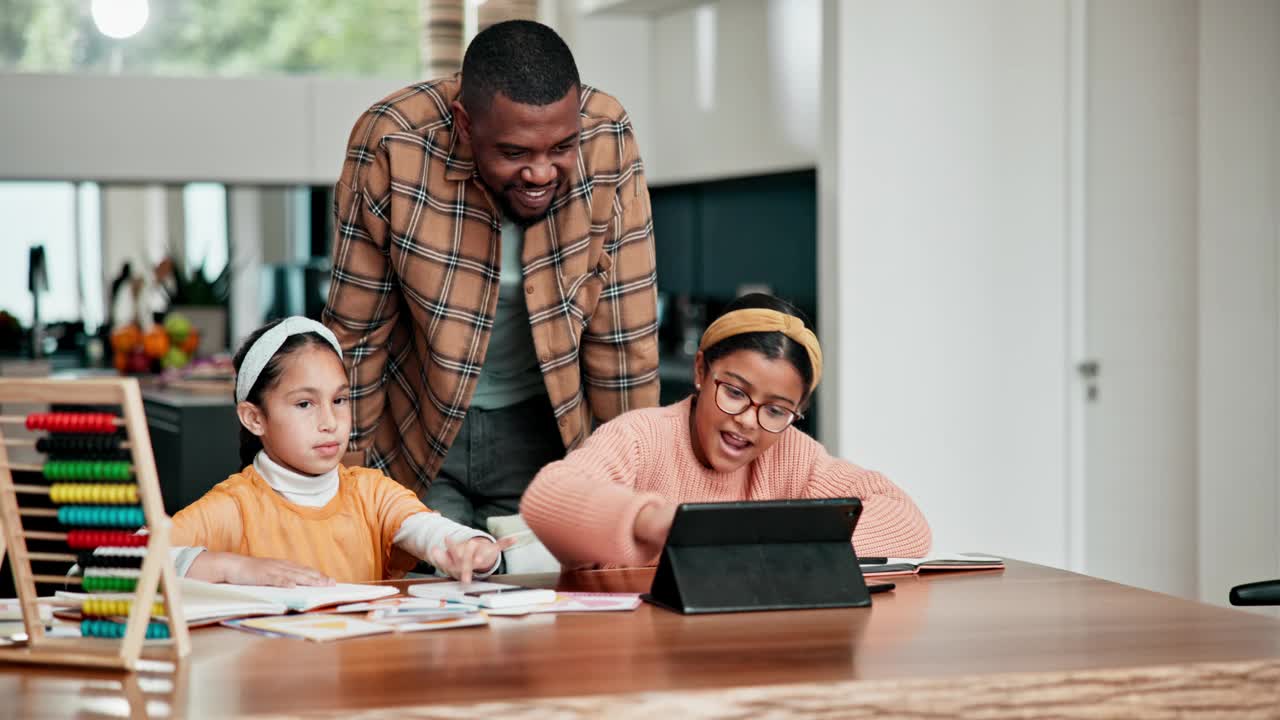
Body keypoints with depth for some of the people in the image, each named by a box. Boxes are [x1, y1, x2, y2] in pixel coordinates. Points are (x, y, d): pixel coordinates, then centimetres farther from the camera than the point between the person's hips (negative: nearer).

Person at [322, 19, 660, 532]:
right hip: (416, 431, -1)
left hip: (543, 427, 1)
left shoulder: (607, 141, -21)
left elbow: (624, 331, -12)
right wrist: (346, 472, -6)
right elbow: (355, 330, -13)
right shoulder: (392, 145, -25)